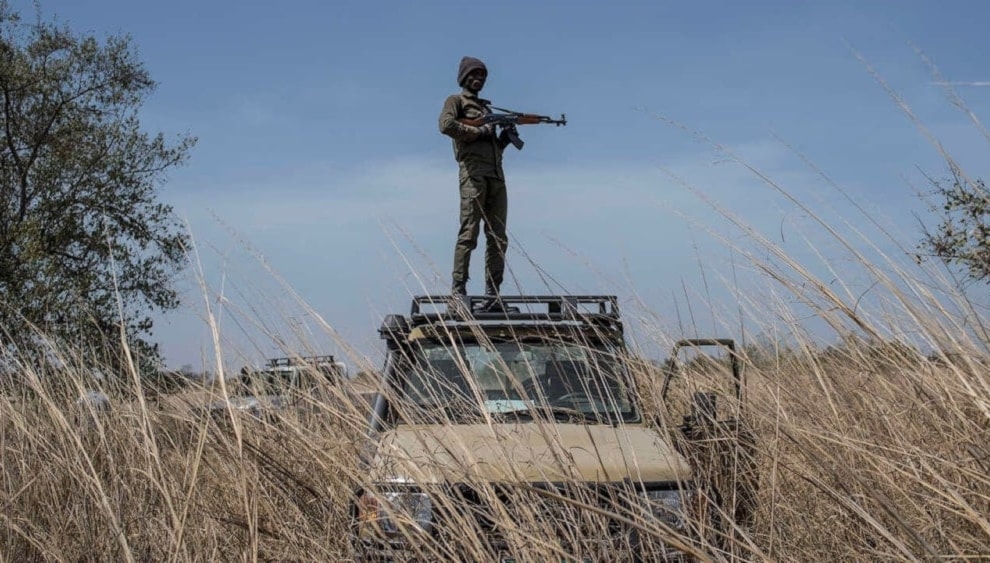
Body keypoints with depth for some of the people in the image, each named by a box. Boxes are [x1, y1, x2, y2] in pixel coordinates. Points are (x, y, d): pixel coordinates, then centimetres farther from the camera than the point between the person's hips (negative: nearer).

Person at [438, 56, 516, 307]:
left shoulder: (486, 107, 28)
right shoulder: (456, 101, 9)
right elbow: (446, 125, -13)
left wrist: (507, 134, 9)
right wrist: (480, 132, -8)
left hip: (496, 176, 7)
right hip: (473, 173, -7)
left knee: (498, 237, 1)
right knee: (468, 234, -12)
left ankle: (493, 293, 1)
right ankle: (458, 289, -12)